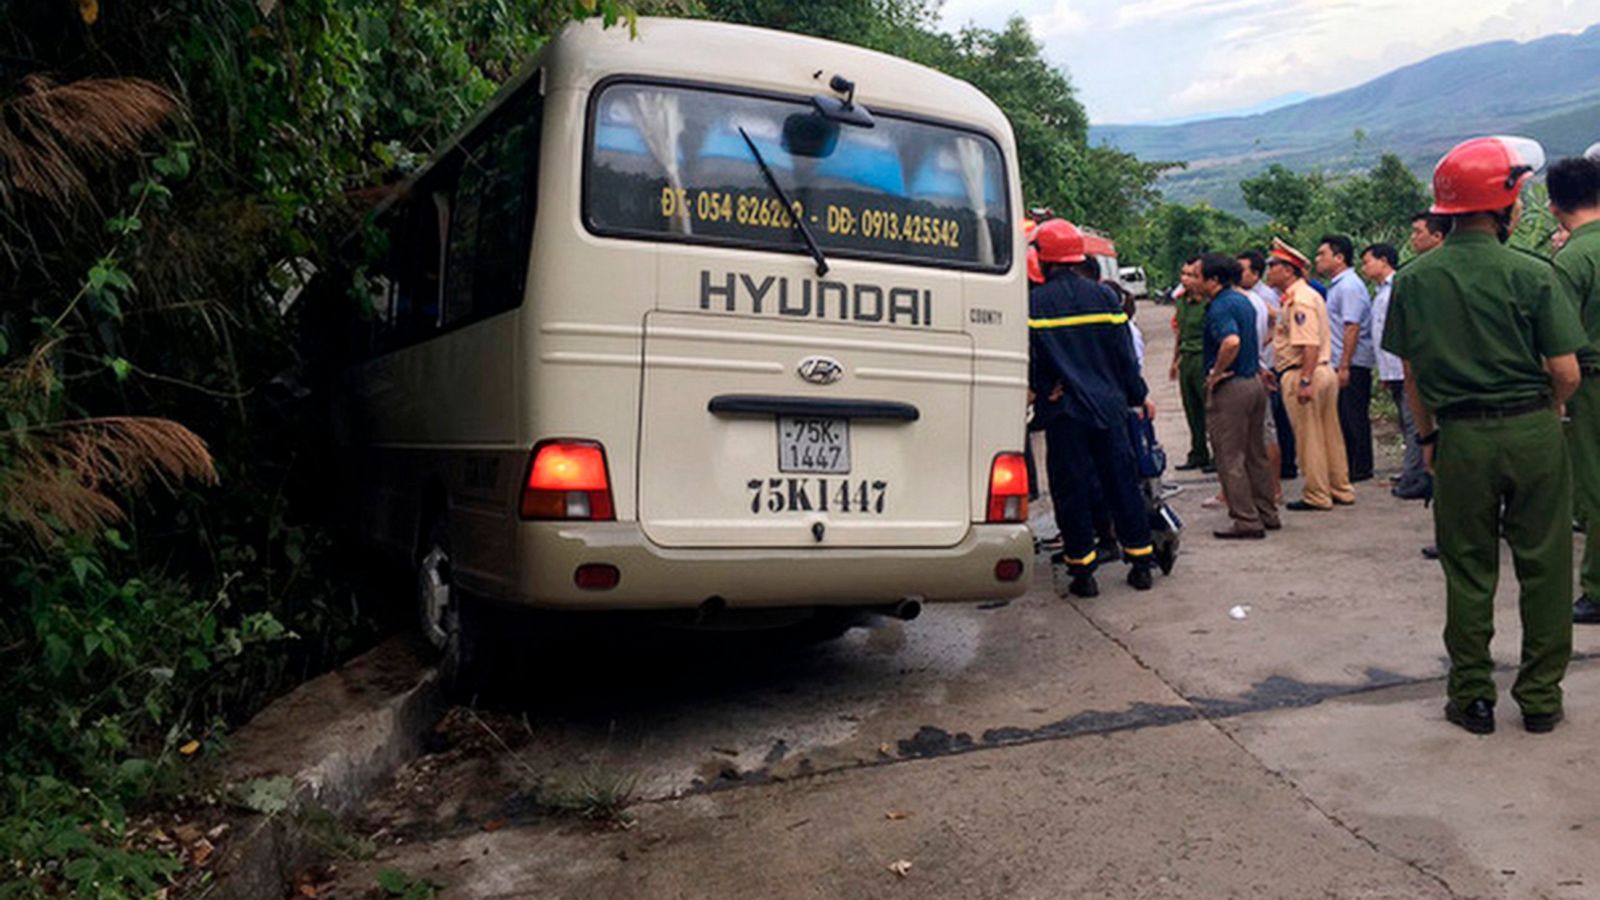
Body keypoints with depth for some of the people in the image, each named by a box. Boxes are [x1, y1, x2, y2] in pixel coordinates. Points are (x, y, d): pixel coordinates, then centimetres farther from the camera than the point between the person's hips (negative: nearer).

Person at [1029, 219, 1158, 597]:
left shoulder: (1034, 302, -6)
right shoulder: (1103, 295, 4)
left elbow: (1028, 360, -7)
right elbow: (1123, 351, 6)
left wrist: (1029, 395, 8)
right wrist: (1139, 395, 16)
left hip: (1063, 410, -3)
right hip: (1109, 405, 3)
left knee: (1071, 488, 4)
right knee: (1122, 481, 11)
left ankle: (1082, 572, 8)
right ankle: (1141, 564, 18)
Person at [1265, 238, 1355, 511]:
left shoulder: (1299, 299, -16)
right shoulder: (1306, 295, 17)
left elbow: (1309, 345, -24)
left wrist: (1304, 381, -28)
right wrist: (1278, 371, 25)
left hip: (1301, 375, -10)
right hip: (1324, 372, 10)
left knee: (1308, 438, -1)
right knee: (1330, 435, 14)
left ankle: (1317, 496, 7)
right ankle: (1341, 490, 22)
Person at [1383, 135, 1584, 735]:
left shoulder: (1414, 280, -2)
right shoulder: (1531, 275, -9)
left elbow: (1411, 373, 3)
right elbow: (1567, 373, -9)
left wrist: (1427, 437, 13)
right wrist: (1543, 414, 10)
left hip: (1461, 438, 2)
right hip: (1534, 432, -2)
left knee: (1469, 573, 11)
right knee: (1544, 567, 11)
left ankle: (1472, 697, 18)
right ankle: (1541, 698, 20)